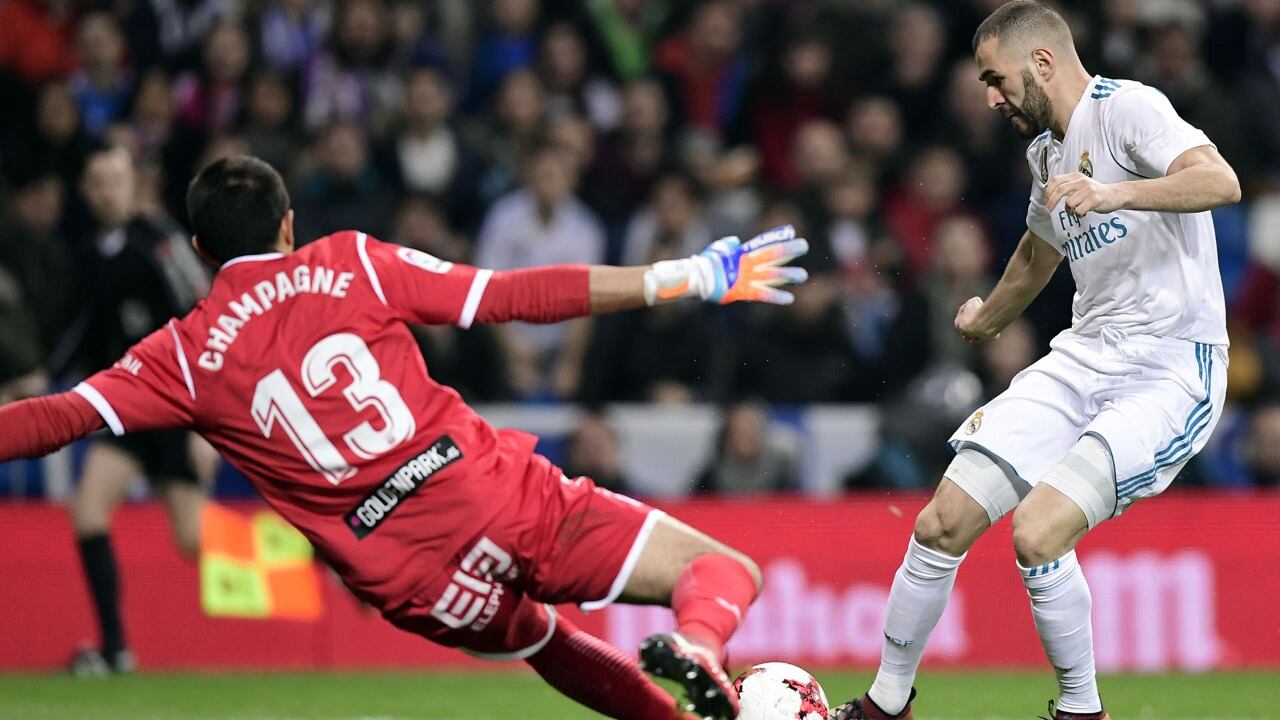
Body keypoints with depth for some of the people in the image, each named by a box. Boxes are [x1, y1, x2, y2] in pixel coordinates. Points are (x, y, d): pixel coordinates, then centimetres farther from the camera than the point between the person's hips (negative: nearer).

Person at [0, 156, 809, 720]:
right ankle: (695, 647, -29)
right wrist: (692, 277, 6)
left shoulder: (187, 355, 9)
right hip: (501, 497, -2)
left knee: (546, 644, 34)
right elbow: (516, 296, 5)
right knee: (725, 571, 3)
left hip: (414, 583, 2)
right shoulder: (351, 263, 9)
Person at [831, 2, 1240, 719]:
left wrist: (1113, 193, -42)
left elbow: (1221, 181, -29)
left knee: (1036, 532, -24)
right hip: (1085, 357, 8)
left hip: (1171, 371, -8)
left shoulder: (1126, 107, -11)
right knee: (942, 524, -1)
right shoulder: (1046, 148, 16)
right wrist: (987, 318, 55)